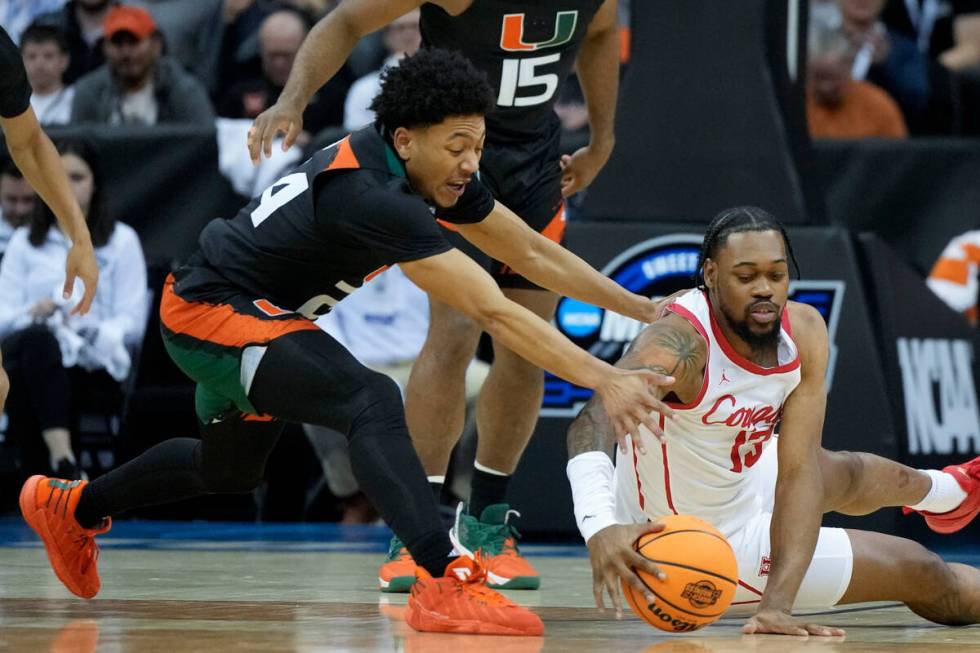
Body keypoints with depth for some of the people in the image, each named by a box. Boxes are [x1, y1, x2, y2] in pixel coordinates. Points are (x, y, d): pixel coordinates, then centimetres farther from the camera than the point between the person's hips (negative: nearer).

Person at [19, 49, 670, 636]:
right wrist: (605, 380, -37)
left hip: (254, 315, 10)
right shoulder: (372, 197, -33)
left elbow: (532, 253, 4)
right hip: (208, 313, -10)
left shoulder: (437, 174, -6)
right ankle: (445, 584, -40)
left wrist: (647, 311, 2)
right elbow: (494, 311, -36)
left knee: (230, 469, 30)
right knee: (372, 401, -30)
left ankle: (72, 506, 51)